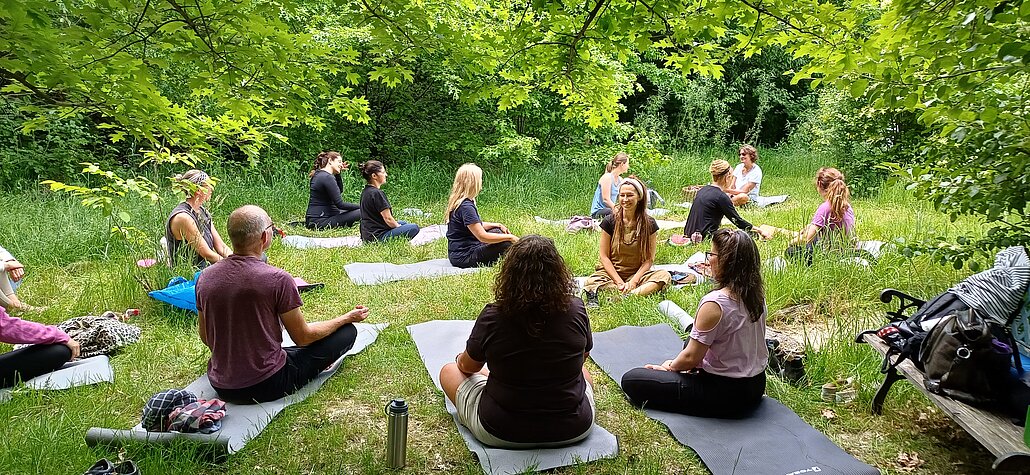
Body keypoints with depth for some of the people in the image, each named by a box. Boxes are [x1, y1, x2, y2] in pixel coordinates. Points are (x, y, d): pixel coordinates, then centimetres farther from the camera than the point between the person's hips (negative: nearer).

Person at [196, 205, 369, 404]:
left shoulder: (205, 278, -5)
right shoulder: (277, 279, -22)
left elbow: (206, 337, 8)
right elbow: (303, 337, -10)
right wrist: (347, 318, 5)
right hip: (267, 386, -6)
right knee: (347, 331, 1)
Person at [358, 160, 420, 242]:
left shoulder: (365, 191, 10)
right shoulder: (377, 193, -20)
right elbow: (388, 219, -18)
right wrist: (399, 227, 2)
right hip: (377, 236, -10)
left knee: (404, 223, 28)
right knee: (414, 228, -11)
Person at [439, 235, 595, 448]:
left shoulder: (492, 317, -19)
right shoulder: (576, 311, -15)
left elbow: (467, 367, 1)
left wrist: (461, 359, 25)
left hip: (501, 433, -3)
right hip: (573, 430, 3)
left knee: (449, 371, 22)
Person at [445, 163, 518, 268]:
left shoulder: (458, 201, 7)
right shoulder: (466, 207, -24)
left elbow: (476, 225, 20)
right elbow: (483, 237, -25)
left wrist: (497, 225, 9)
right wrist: (509, 237, -15)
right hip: (464, 257, -11)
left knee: (497, 231, 16)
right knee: (506, 244, -13)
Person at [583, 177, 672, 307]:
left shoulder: (649, 224, -2)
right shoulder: (610, 221, -4)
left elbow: (649, 259, -1)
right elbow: (604, 256, -3)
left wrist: (634, 281, -16)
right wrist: (620, 283, -12)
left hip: (637, 273, 2)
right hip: (611, 272, -1)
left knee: (665, 276, -27)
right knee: (591, 283, -32)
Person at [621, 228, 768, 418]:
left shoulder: (715, 303, -26)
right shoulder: (757, 295, -1)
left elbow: (691, 358, -19)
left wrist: (670, 367, 3)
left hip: (726, 396, -8)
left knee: (631, 381, -7)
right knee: (692, 342, 35)